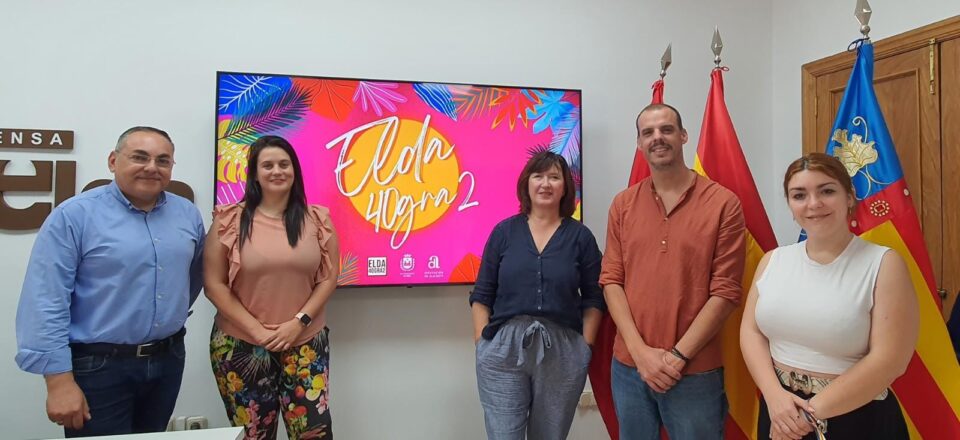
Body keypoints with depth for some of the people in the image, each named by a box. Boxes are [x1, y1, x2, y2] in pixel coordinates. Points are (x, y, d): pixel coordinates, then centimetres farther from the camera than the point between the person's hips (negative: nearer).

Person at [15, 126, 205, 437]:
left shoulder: (188, 214, 4)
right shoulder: (74, 215, -11)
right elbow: (46, 302, -15)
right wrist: (60, 381, -17)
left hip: (169, 360, 5)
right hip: (98, 366, -5)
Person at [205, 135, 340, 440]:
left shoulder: (317, 219, 2)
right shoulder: (230, 220, -3)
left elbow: (329, 278, 2)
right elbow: (214, 284, -4)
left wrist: (299, 322, -10)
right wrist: (256, 330, -10)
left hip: (305, 343, 1)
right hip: (240, 345, -1)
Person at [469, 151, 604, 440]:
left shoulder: (581, 236, 3)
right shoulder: (504, 232, 3)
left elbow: (593, 299, 5)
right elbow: (482, 296, 5)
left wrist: (585, 346, -2)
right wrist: (482, 344, -2)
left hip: (561, 353, 1)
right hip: (503, 350, 0)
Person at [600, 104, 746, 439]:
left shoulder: (723, 203, -5)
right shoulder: (623, 204, 5)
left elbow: (726, 291, -8)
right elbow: (611, 280, 1)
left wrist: (678, 356, -12)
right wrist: (640, 350, -9)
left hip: (695, 372, -3)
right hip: (628, 366, 3)